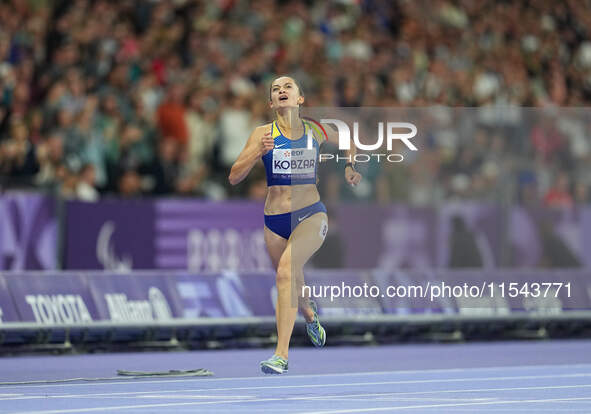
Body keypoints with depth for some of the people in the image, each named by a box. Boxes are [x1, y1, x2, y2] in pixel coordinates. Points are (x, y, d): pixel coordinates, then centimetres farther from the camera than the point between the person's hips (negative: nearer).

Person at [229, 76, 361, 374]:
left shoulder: (316, 131, 3)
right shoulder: (263, 134, -1)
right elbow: (234, 177, -9)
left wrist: (350, 167, 8)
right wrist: (259, 153, -23)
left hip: (311, 215, -2)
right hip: (275, 220, 2)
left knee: (286, 271, -27)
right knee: (292, 284, 17)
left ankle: (282, 355, -30)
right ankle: (310, 316, 56)